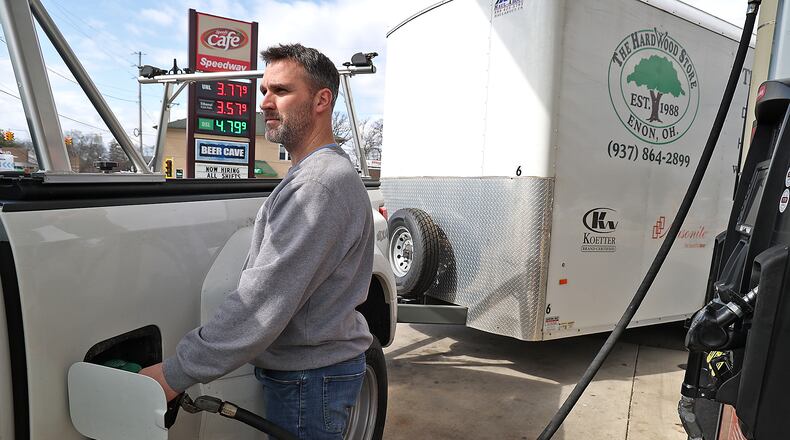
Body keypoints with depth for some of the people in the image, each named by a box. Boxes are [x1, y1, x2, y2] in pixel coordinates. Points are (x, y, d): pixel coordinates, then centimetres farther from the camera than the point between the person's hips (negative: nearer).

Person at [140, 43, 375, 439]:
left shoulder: (322, 182, -24)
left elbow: (264, 301, -29)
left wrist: (177, 373, -23)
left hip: (311, 378, -9)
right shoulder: (314, 173, 11)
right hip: (311, 365, 9)